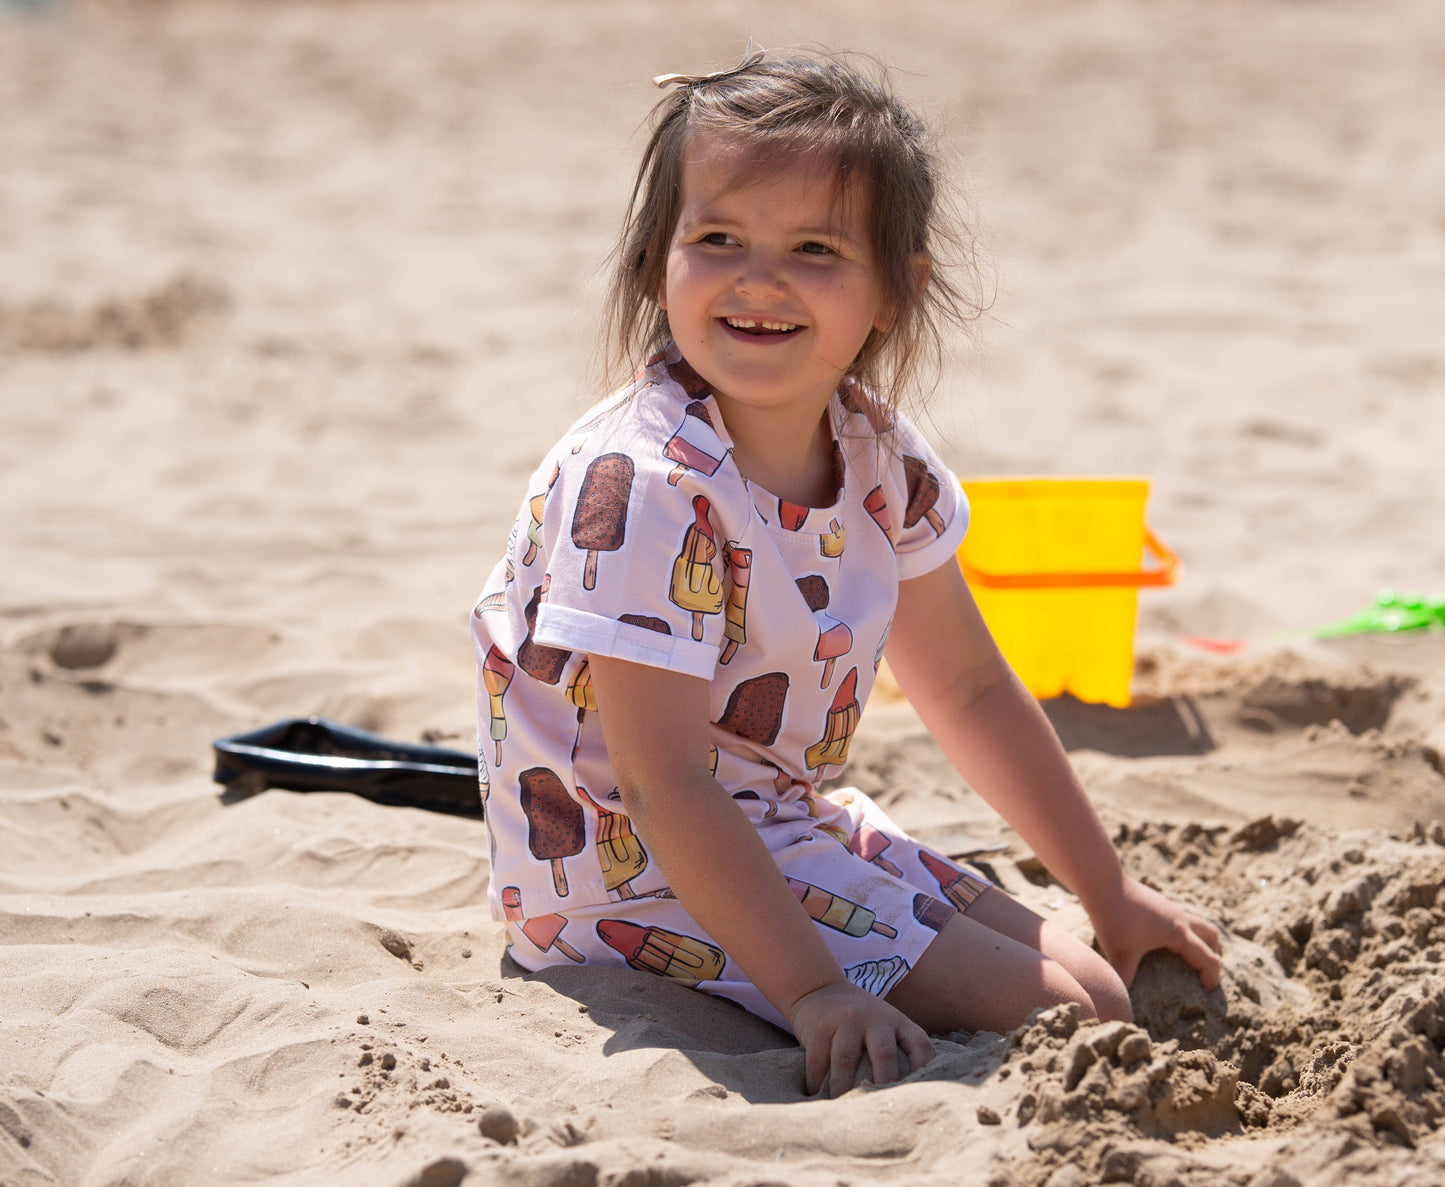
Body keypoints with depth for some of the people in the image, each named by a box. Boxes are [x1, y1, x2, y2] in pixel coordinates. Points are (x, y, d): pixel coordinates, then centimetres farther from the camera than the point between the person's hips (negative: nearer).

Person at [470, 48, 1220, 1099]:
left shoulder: (879, 459, -2)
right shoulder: (641, 487, -26)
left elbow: (971, 693, 12)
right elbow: (663, 786, -27)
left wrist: (1112, 895, 15)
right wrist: (812, 991, -32)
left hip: (789, 824, 8)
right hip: (632, 867, -8)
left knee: (1106, 980, 6)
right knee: (1070, 1017, -15)